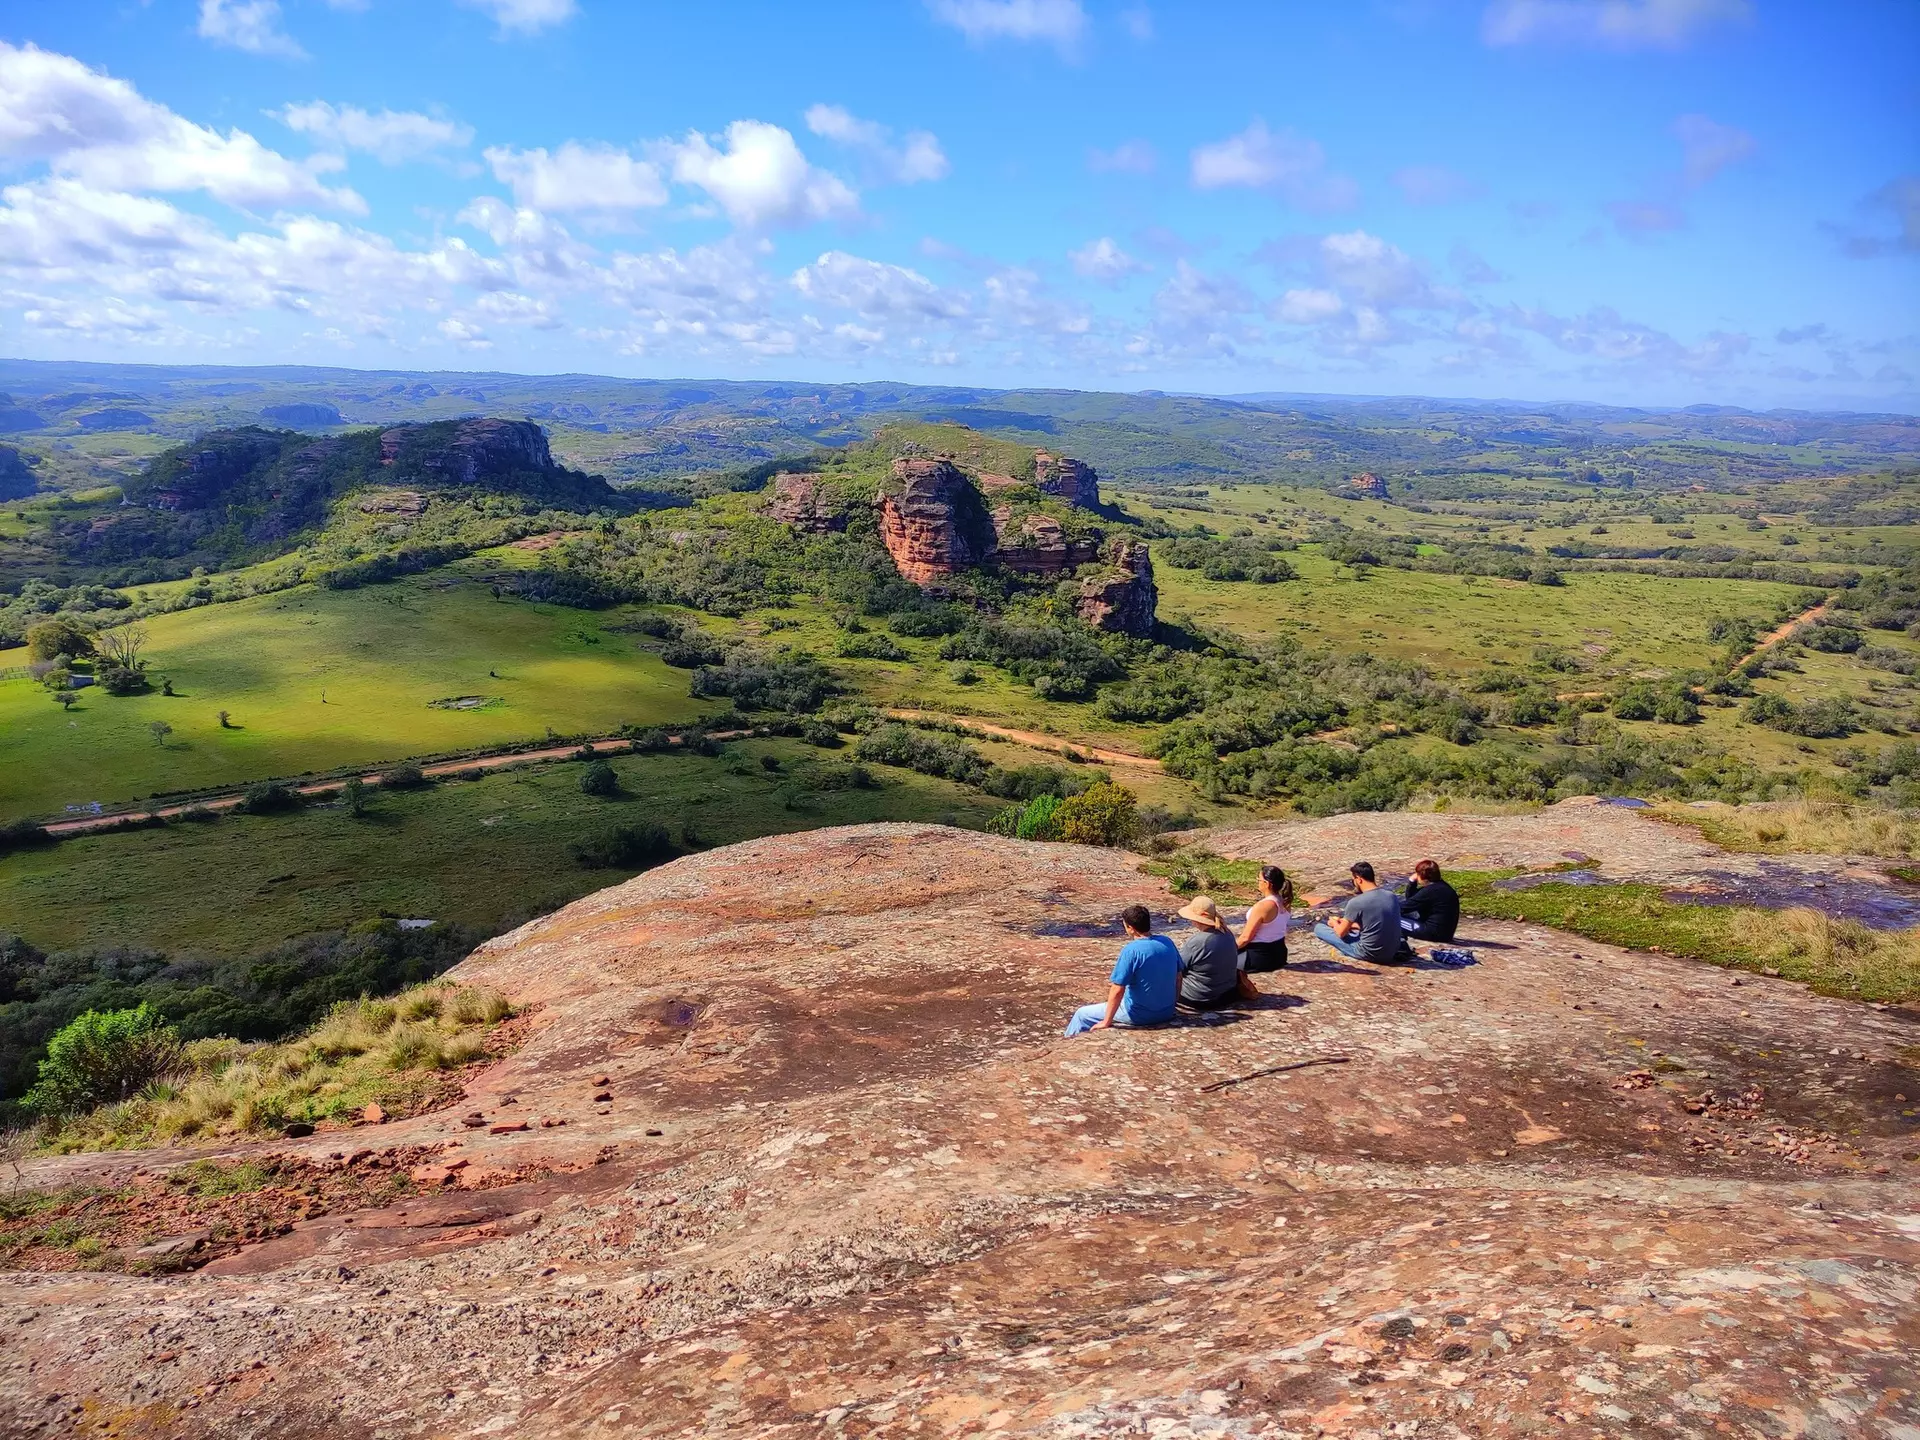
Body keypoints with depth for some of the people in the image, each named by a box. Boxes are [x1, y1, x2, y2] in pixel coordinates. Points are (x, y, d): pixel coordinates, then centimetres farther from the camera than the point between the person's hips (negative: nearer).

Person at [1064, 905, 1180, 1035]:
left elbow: (1118, 991, -22)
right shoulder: (1167, 942, -2)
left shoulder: (1131, 950, -22)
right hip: (1167, 1013, 7)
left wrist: (1106, 1022, -12)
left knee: (1082, 1014, 7)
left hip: (1140, 1015, -7)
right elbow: (1178, 979, 9)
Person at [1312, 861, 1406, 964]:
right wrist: (1351, 924, 26)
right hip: (1393, 951, 6)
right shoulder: (1392, 896, 0)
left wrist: (1334, 923, 18)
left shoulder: (1356, 902, -18)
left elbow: (1341, 933, -5)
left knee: (1319, 928, 3)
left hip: (1369, 954, -6)